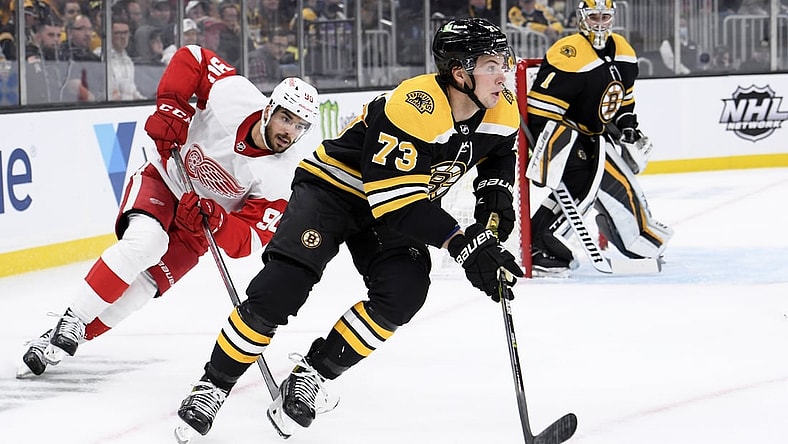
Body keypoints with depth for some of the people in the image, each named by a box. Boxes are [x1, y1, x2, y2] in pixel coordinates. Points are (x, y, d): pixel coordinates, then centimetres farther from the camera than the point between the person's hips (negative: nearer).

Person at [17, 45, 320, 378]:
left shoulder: (277, 179, -24)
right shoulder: (233, 96, -27)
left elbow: (248, 241, -24)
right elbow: (191, 58, -13)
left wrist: (214, 221, -44)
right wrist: (170, 107, -26)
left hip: (194, 225, 2)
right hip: (163, 179, -2)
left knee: (143, 283, -14)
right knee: (145, 241, -30)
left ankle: (75, 335, -1)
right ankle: (71, 320, -22)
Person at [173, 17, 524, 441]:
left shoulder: (501, 111, -10)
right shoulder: (412, 106, -34)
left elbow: (499, 151, 16)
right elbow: (395, 196, -36)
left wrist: (495, 190, -5)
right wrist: (461, 243, -38)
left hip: (402, 203, 7)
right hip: (334, 187, -7)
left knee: (403, 293, -19)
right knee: (279, 288, -21)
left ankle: (310, 375, -5)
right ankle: (212, 386, -5)